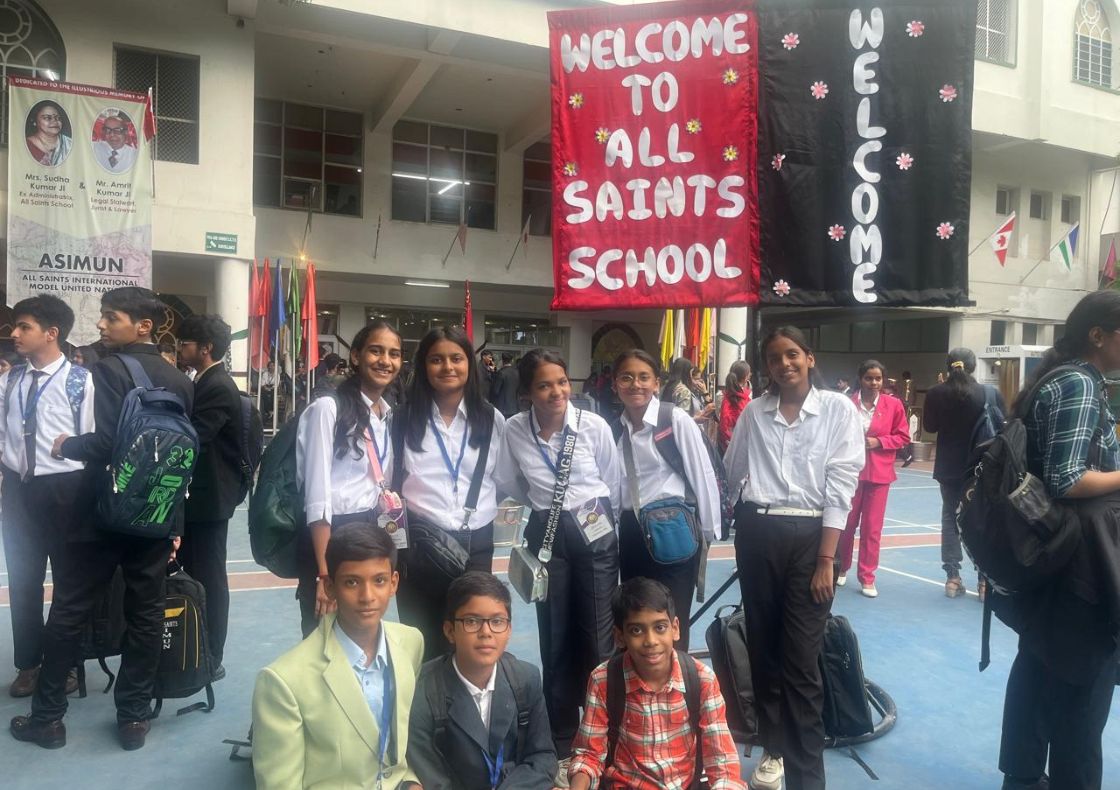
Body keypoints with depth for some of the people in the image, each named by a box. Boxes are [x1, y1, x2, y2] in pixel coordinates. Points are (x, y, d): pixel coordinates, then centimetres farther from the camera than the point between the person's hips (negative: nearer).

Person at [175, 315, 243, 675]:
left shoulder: (219, 388, -17)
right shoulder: (205, 382, 13)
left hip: (209, 497, -9)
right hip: (197, 494, 9)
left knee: (208, 576, 0)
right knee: (194, 573, 16)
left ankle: (210, 658, 12)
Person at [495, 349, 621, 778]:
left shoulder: (595, 425, -12)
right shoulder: (515, 430, -7)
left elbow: (614, 484, 3)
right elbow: (509, 484, 11)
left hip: (596, 533, -1)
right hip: (547, 535, 2)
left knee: (598, 639, 3)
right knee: (555, 641, 10)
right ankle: (563, 744, 25)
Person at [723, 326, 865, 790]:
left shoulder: (838, 409, -2)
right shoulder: (754, 412, 7)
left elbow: (840, 485, -8)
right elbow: (733, 470, 20)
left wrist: (826, 560, -11)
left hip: (809, 535, -3)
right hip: (757, 534, 3)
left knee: (801, 658, -1)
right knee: (763, 647, 13)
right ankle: (773, 748, 31)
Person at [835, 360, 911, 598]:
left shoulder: (894, 405, 0)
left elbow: (903, 437, 3)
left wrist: (879, 441, -11)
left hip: (879, 473, 0)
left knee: (872, 527, 4)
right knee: (846, 523, 8)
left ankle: (867, 577, 15)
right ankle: (841, 568, 27)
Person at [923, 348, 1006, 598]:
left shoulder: (936, 394, -8)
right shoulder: (991, 393, -10)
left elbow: (929, 427, 4)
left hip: (949, 466, 1)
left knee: (950, 517, 10)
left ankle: (952, 577, 10)